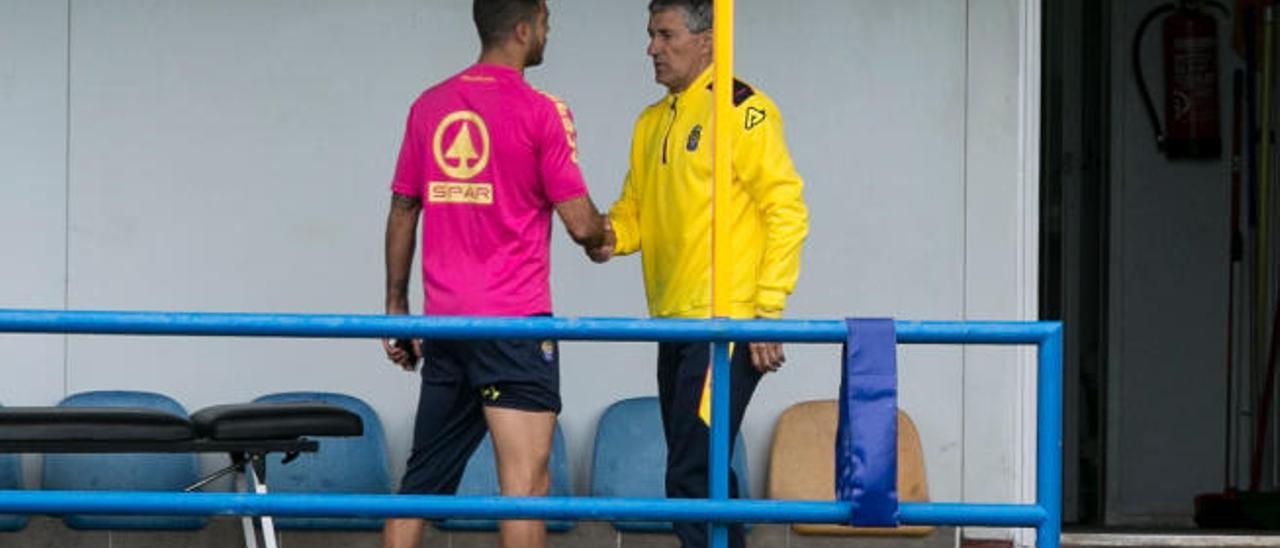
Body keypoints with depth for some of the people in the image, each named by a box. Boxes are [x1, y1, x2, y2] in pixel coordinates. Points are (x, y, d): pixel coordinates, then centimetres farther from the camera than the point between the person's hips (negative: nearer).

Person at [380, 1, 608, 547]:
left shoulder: (429, 107, 9)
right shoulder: (541, 112, -8)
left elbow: (402, 212, 13)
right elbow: (580, 223, -8)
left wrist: (396, 307, 19)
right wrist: (601, 235, 15)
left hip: (444, 320, 6)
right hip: (514, 321, -6)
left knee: (423, 478, 13)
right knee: (524, 482, -7)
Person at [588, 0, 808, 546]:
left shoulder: (741, 111, -8)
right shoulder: (652, 123, 16)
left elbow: (787, 212, -11)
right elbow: (635, 208, 22)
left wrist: (767, 312, -16)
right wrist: (610, 235, -2)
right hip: (676, 323, 8)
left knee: (692, 475, -14)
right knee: (703, 473, 13)